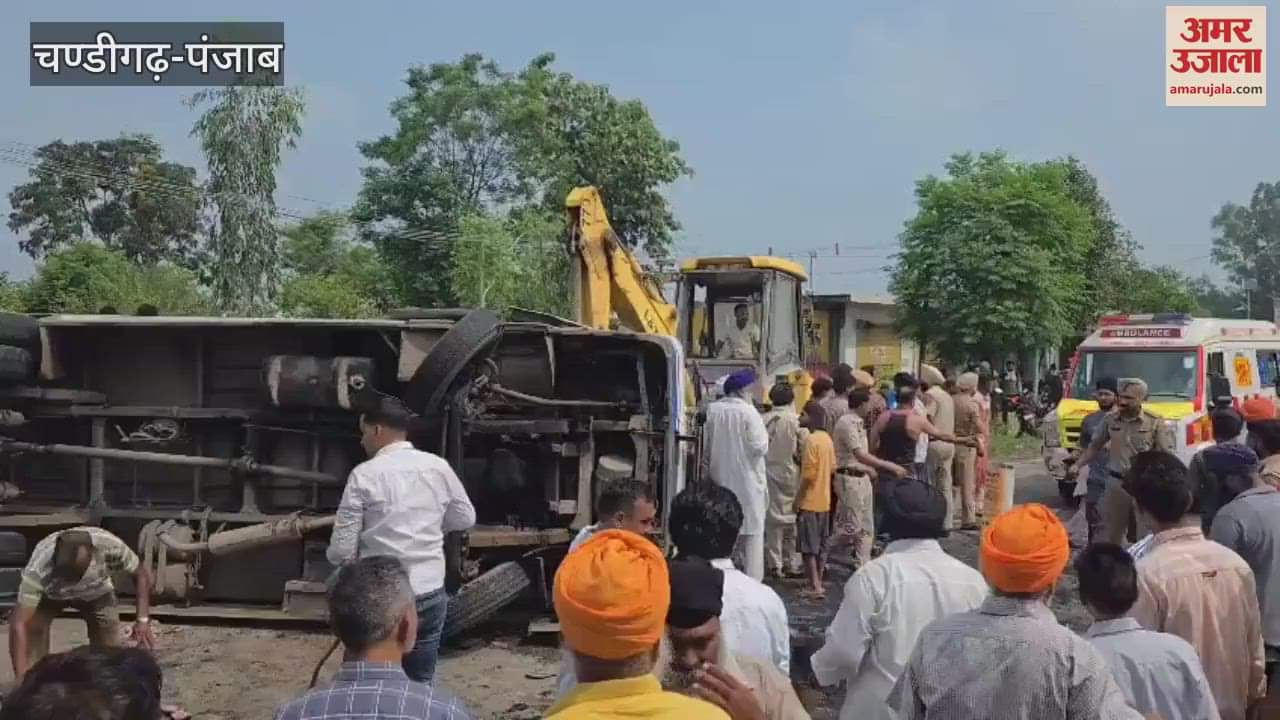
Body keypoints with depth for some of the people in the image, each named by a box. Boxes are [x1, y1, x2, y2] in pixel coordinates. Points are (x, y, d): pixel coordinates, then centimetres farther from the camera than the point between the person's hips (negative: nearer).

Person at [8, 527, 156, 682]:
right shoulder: (38, 568, -45)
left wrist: (143, 619, -31)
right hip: (49, 594, -1)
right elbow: (19, 624, -45)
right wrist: (21, 677, -51)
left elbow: (141, 574, -21)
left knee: (109, 651, -9)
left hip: (97, 592, 1)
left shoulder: (111, 547, -41)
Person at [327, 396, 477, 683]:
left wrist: (337, 557, 12)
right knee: (421, 683, 15)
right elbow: (465, 519, 14)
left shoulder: (364, 474, -10)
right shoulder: (438, 467, 0)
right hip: (429, 592, 3)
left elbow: (342, 549, -10)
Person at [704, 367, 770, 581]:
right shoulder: (748, 411, -16)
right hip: (747, 479, -4)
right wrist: (764, 434, 3)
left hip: (721, 478, 5)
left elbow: (706, 444, 4)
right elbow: (759, 446, -17)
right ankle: (752, 578, 5)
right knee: (752, 531, 5)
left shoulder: (712, 410, -3)